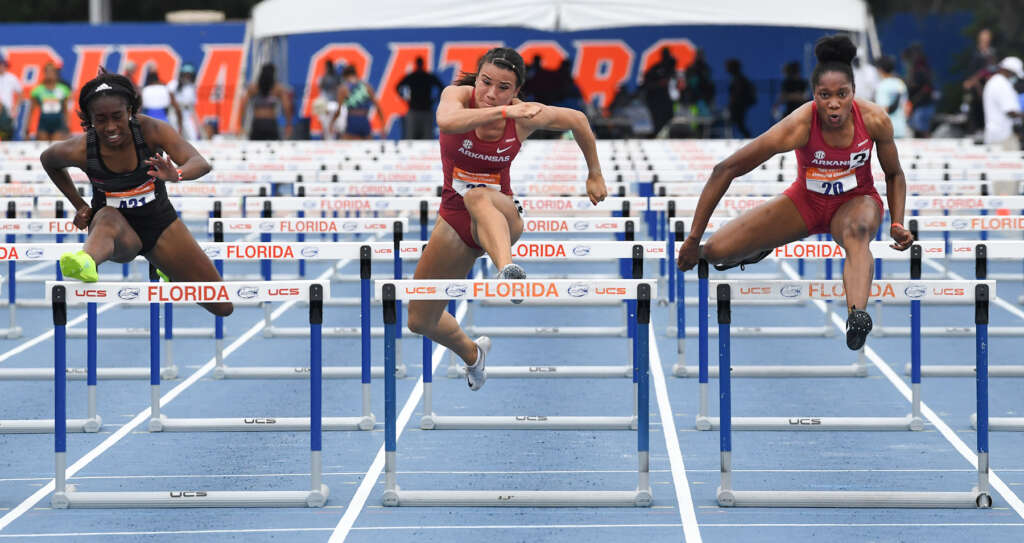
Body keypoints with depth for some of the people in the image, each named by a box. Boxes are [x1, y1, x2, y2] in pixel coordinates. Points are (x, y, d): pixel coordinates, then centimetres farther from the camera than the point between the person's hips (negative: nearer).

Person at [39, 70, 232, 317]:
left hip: (159, 223, 2)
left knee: (222, 308, 4)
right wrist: (79, 205, 0)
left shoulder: (151, 130, -22)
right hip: (119, 232, -2)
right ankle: (86, 263, -76)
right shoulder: (79, 150, -19)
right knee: (109, 218, -41)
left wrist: (176, 175, -58)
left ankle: (170, 275, 38)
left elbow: (201, 164, -35)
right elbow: (48, 160, 6)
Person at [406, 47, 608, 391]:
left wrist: (595, 175, 17)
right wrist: (501, 113, -48)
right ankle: (471, 353, 43)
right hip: (455, 218, 3)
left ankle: (508, 271, -71)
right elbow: (446, 121, -39)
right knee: (420, 320, 9)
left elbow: (577, 120, 9)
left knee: (478, 196, -42)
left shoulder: (523, 117, -11)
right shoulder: (458, 95, -13)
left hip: (501, 217, -3)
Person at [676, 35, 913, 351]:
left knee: (857, 232, -39)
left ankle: (857, 315, -64)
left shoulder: (874, 120, -22)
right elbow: (726, 170, -24)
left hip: (855, 201, -1)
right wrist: (694, 240, -23)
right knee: (717, 251, -12)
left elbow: (894, 175, 0)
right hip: (805, 201, 1)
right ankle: (757, 250, 26)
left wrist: (897, 225, -16)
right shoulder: (799, 126, -29)